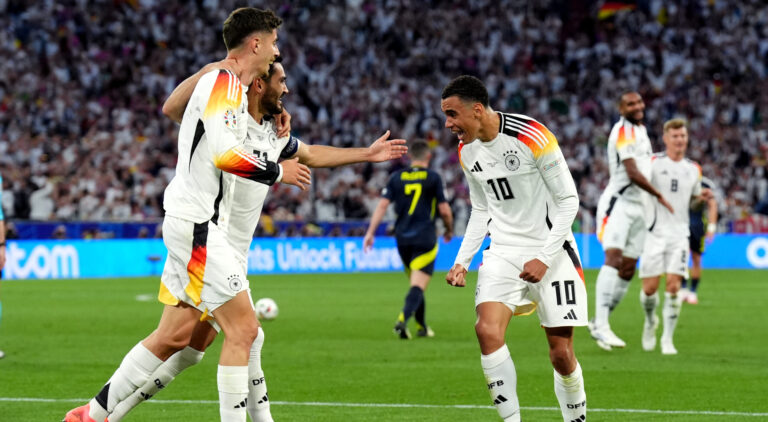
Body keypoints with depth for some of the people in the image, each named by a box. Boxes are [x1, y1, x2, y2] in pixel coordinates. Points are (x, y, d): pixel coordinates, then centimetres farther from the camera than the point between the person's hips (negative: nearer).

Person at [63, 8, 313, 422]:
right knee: (243, 329, -10)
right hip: (196, 222, -10)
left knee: (175, 334, 12)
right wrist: (277, 172, -14)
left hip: (194, 222, 10)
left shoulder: (232, 88, 19)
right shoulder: (224, 83, -13)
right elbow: (223, 154, -25)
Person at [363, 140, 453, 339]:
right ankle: (402, 320, -31)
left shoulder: (396, 177, 6)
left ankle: (422, 327, 27)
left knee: (416, 283, 21)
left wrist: (370, 232, -1)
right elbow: (445, 210, -3)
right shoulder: (433, 177, -3)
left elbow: (382, 205, -1)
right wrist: (449, 230, 16)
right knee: (418, 286, -9)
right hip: (425, 239, -4)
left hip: (402, 239, 4)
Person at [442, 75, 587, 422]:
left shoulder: (532, 137, -17)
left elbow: (568, 201, -12)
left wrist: (544, 259, -17)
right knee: (487, 331, -19)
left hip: (551, 250, -5)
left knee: (561, 352, -5)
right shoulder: (467, 152, 4)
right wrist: (462, 261, 6)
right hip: (503, 251, 5)